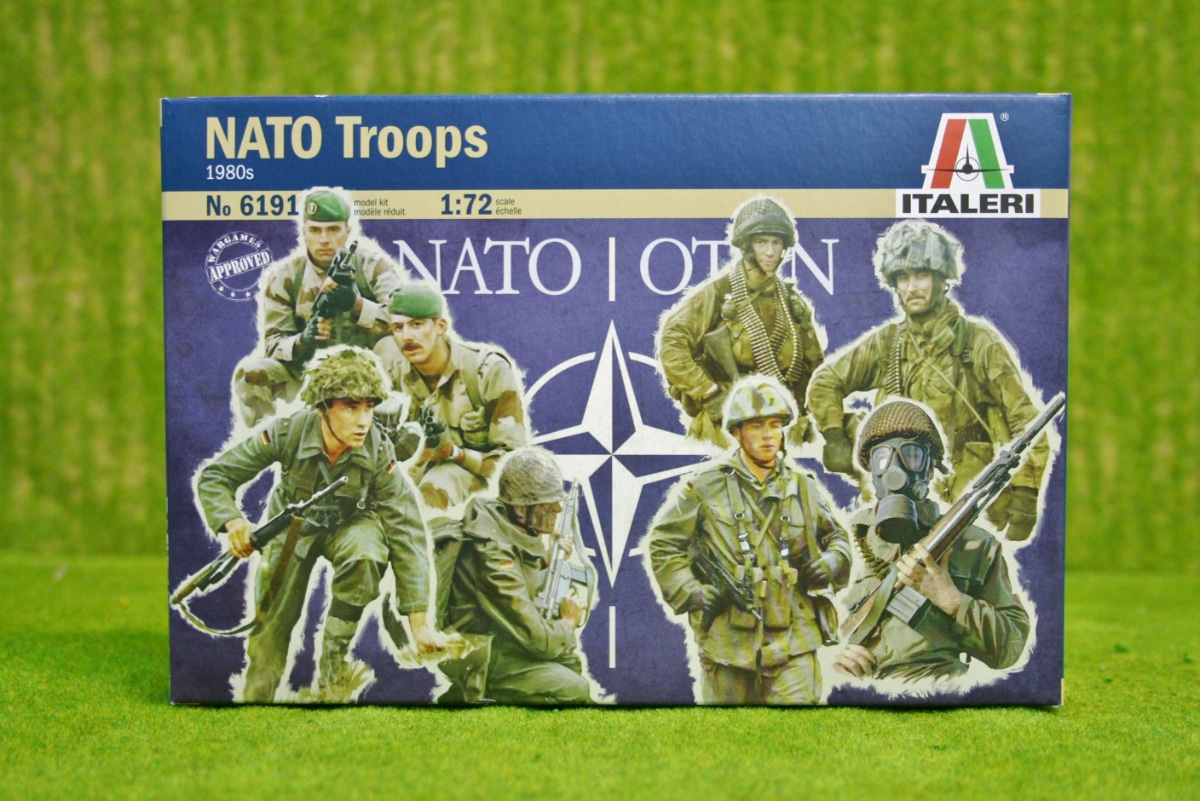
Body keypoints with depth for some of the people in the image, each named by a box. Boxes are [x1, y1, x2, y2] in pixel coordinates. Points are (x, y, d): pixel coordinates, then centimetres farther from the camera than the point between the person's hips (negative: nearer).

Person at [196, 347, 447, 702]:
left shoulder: (379, 454, -30)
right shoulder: (287, 433, -30)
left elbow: (407, 533, -28)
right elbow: (214, 476, -19)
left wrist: (420, 623, -31)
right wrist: (232, 520, -41)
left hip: (350, 524, -1)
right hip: (292, 524, 1)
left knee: (365, 553, -33)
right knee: (271, 622, -5)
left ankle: (333, 667, -17)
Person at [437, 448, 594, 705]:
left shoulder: (517, 531, 1)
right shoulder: (493, 553, -28)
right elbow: (537, 638, -25)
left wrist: (549, 562, 2)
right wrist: (568, 624, -5)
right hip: (481, 661, -10)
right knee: (574, 690, -15)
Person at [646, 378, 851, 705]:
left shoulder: (804, 488, 10)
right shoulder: (704, 488, 0)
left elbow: (837, 537, 25)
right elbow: (663, 545, 4)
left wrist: (831, 563, 3)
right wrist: (692, 595, -7)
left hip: (794, 643, 1)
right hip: (728, 641, -1)